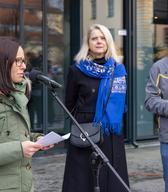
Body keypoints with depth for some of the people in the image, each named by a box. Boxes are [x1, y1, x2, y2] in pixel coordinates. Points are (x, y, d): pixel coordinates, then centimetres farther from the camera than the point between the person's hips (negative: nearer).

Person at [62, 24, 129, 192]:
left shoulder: (118, 69, 6)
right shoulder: (76, 70, -2)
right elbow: (69, 104, 7)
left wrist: (113, 117, 9)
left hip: (112, 134, 2)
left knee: (113, 178, 4)